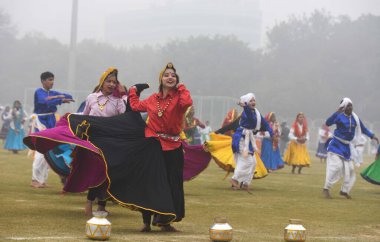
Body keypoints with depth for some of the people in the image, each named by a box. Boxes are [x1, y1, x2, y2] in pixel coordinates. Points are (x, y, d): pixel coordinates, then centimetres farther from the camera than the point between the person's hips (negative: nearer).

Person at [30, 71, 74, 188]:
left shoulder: (52, 93, 12)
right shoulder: (39, 92, -7)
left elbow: (69, 97, 5)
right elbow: (45, 102, -26)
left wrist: (56, 96, -13)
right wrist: (61, 100, -32)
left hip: (51, 122, 7)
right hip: (41, 122, -7)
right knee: (41, 151, -13)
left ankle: (42, 179, 12)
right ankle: (35, 180, -10)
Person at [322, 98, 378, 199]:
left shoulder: (355, 118, 3)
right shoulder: (339, 116, -14)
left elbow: (362, 128, 16)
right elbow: (328, 123, -27)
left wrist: (372, 136, 7)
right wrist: (337, 112, -36)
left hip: (346, 147, 7)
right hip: (337, 145, -6)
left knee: (349, 169, 9)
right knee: (335, 166, -17)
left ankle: (344, 190, 24)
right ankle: (326, 189, -9)